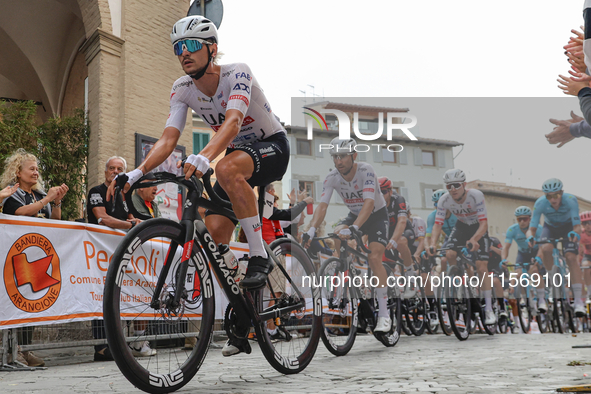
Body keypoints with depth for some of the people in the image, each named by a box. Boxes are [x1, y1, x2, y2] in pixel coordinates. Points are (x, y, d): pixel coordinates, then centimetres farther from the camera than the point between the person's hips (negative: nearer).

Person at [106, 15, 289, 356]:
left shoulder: (238, 73, -24)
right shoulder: (183, 89, -7)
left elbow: (233, 121, -41)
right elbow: (168, 139, -16)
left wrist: (203, 158, -59)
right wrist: (136, 173, -33)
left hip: (272, 147, -6)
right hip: (236, 152, 6)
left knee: (228, 169, -40)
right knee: (215, 231, -9)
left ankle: (260, 256, -27)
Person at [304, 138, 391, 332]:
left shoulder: (366, 170, -31)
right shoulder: (332, 177, -18)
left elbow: (369, 203, -42)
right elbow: (322, 206, -25)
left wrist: (353, 228, -56)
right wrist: (311, 231, -42)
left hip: (376, 215, -4)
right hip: (354, 214, 4)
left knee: (374, 258, -20)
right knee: (336, 238, -26)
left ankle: (384, 315, -13)